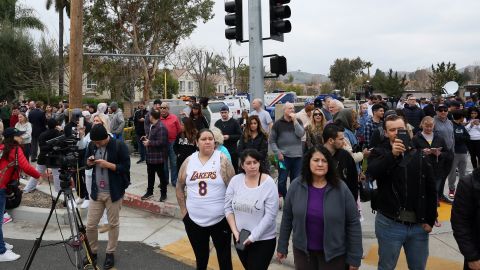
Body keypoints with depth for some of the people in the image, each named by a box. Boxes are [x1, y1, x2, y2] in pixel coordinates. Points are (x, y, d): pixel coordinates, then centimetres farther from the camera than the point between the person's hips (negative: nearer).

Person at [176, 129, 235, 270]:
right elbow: (180, 187, 9)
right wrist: (183, 210, 6)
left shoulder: (222, 160, -8)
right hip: (194, 220, 3)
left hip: (220, 219, -3)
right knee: (200, 254, 21)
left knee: (224, 255, 11)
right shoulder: (189, 161, 0)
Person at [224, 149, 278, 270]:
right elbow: (228, 208, 1)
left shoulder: (269, 183, -15)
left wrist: (253, 236, -16)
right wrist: (235, 231, -7)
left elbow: (270, 215, -17)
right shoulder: (235, 180, -4)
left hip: (263, 239, -4)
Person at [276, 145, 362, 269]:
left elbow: (353, 223, -8)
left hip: (334, 253, -1)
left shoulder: (341, 188, -13)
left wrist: (354, 257, -7)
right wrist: (282, 246, 5)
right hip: (302, 250, 2)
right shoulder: (296, 186, -8)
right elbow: (287, 218, 1)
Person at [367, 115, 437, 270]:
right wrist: (392, 155, -33)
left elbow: (431, 189, 7)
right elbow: (371, 173, -24)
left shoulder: (419, 155, 4)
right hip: (389, 223, -3)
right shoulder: (379, 153, -3)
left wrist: (430, 220, 3)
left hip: (418, 224, 3)